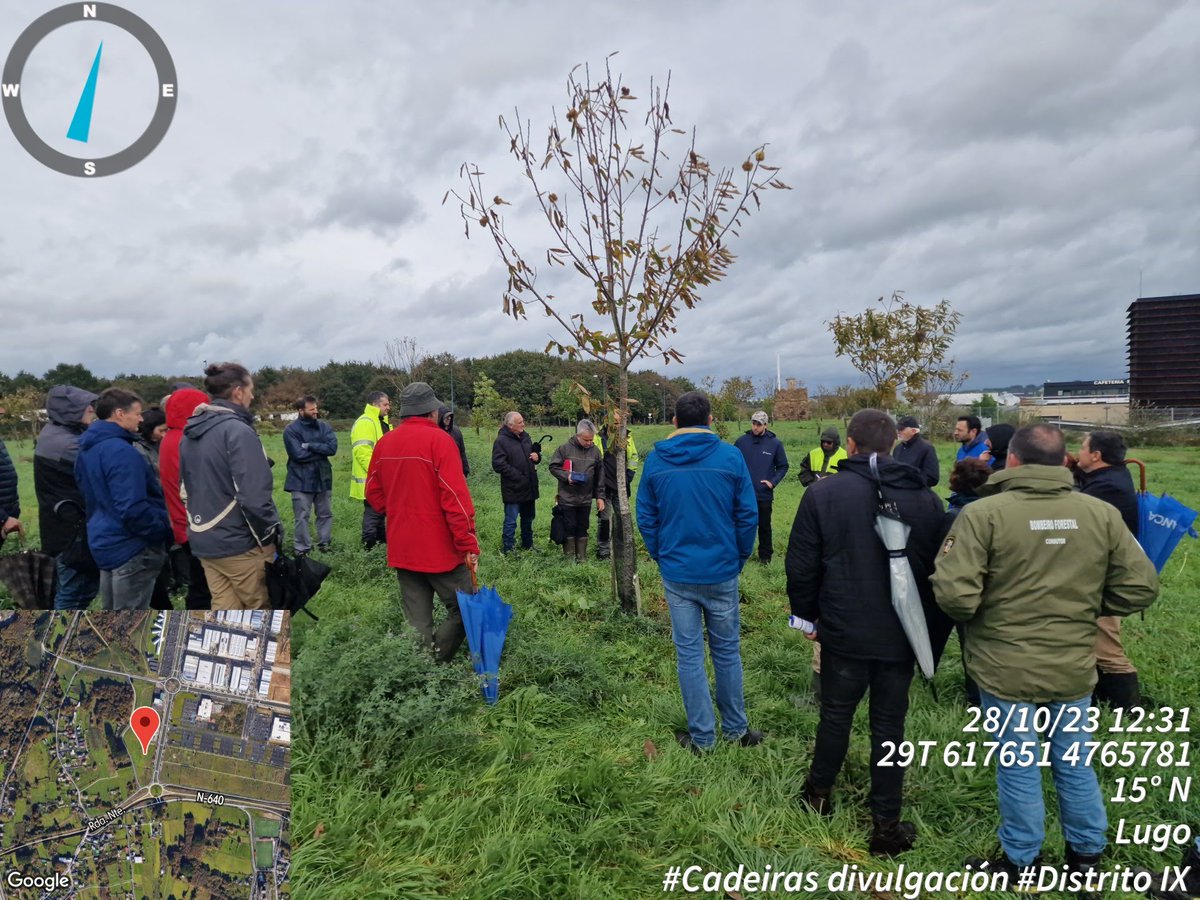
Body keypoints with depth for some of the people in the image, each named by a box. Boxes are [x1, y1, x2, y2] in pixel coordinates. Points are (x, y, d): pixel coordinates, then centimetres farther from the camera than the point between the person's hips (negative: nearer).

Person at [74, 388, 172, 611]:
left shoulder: (87, 448, 11)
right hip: (131, 547, -10)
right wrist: (163, 533, -15)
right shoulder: (120, 451, -21)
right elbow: (132, 508, -27)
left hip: (106, 542, 10)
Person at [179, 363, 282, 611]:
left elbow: (186, 489, 16)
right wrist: (271, 535, -11)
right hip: (240, 543, -8)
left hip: (203, 541, 8)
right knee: (261, 609, 8)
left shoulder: (190, 433, 9)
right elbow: (253, 495, -24)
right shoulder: (237, 431, -18)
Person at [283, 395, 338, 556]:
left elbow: (332, 447, -9)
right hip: (302, 481, -5)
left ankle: (325, 545, 25)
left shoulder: (324, 426, 5)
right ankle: (302, 549, 11)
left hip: (323, 478, 5)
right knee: (302, 517, 1)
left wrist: (310, 445, -16)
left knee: (326, 514, 13)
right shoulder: (291, 430, -9)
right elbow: (298, 454, -19)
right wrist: (320, 450, -9)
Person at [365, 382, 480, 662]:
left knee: (417, 622, 13)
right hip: (440, 548, -6)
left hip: (401, 549, 7)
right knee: (463, 610, 5)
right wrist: (469, 544, -14)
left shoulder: (385, 442, 6)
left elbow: (374, 492, 14)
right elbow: (456, 497, -17)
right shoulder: (439, 439, -13)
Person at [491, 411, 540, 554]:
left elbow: (532, 454, 23)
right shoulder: (501, 440, -13)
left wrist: (536, 457, -2)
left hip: (529, 488, 8)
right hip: (513, 489, -8)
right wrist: (518, 477, -20)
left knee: (528, 518, 19)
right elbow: (498, 465, -20)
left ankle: (528, 545, 33)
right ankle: (507, 549, 10)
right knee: (510, 521, -1)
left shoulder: (525, 437, 9)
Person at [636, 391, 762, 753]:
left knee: (689, 655, 9)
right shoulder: (730, 457, -7)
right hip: (721, 572, 0)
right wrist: (739, 559, 8)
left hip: (676, 574, 1)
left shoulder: (655, 459, -2)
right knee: (727, 651, 15)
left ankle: (702, 736, 19)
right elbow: (748, 515, -5)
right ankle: (735, 729, 29)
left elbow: (645, 517, 2)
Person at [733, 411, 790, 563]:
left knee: (764, 526, 10)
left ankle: (765, 555, 23)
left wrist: (773, 482, -8)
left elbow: (783, 466, 5)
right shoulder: (741, 441, -1)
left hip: (764, 494, 0)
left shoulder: (775, 443, -2)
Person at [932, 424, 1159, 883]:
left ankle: (1019, 863, 30)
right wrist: (1084, 606, 13)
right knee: (1075, 764, 22)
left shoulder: (983, 513, -18)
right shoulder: (1102, 513, -4)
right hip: (1075, 667, 4)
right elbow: (1140, 588, -1)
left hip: (1006, 668, -3)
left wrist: (978, 617, -1)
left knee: (1018, 768, 13)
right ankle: (1086, 855, 40)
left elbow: (954, 593, -23)